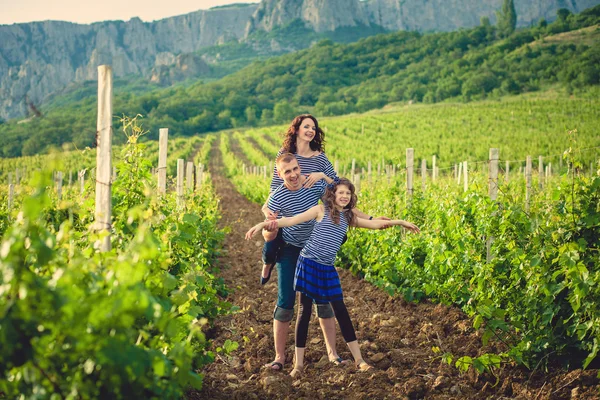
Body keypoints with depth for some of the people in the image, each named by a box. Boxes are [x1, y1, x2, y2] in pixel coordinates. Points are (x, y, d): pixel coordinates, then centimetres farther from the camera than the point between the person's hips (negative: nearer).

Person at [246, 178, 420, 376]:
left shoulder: (348, 218, 13)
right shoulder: (321, 210, -2)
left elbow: (374, 223, 21)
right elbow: (292, 220, -7)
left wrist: (400, 222, 22)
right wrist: (264, 224, -15)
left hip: (328, 269, 5)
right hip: (309, 264, -4)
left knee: (341, 311, 5)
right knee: (305, 311, -1)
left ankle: (359, 359, 10)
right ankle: (299, 363, 6)